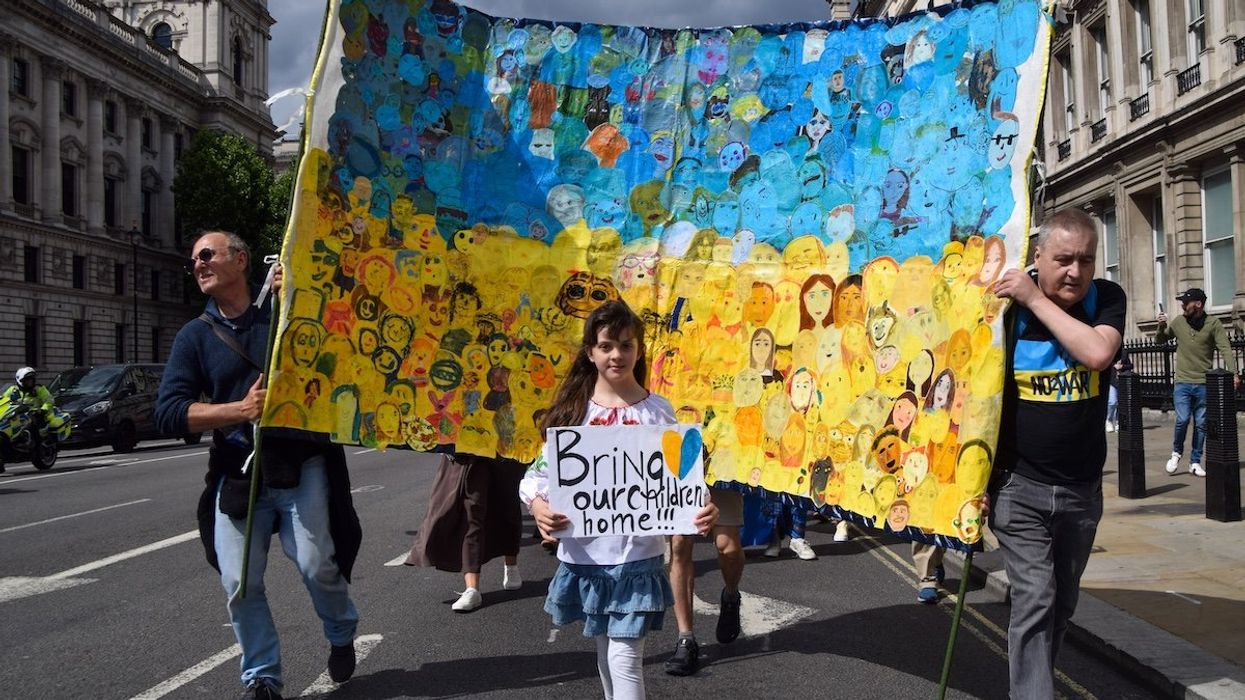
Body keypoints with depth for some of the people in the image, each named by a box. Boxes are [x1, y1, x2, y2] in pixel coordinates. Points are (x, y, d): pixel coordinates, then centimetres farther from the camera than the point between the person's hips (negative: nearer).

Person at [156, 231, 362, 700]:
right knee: (239, 582, -2)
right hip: (237, 475, 2)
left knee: (317, 565, -9)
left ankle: (341, 635, 22)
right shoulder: (195, 336, 9)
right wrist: (240, 410, -16)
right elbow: (167, 414, -1)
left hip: (302, 465, -2)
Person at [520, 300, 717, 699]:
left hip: (637, 554, -2)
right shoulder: (573, 408, 0)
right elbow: (540, 471, -2)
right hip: (584, 554, 3)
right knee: (605, 652, 18)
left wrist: (701, 508, -24)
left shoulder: (657, 411, -3)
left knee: (625, 658, -4)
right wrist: (537, 503, -23)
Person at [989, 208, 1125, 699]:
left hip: (1082, 490, 3)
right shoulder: (1006, 305, -8)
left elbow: (1097, 354, -25)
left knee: (1062, 603, 15)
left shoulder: (1107, 300, -3)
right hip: (1019, 487, -3)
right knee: (1034, 600, -11)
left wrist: (1036, 300, -22)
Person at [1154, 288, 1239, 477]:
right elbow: (1160, 340, 17)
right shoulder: (1178, 322, 3)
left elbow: (1225, 349, -11)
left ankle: (1195, 462, 17)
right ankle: (1176, 453, 12)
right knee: (1183, 419, -13)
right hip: (1182, 382, 0)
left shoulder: (1213, 324, -3)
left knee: (1201, 424, 5)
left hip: (1204, 384, 0)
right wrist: (1161, 327, -5)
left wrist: (1233, 373, -23)